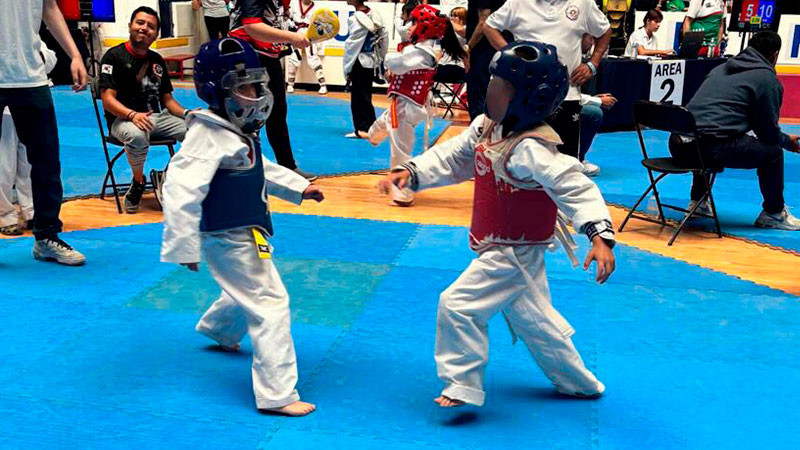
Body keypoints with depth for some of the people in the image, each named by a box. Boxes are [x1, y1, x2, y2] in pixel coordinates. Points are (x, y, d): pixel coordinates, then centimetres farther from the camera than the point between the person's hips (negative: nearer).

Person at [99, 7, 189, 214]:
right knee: (137, 135, -41)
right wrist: (133, 115, -31)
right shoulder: (114, 56, -5)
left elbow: (167, 99, 16)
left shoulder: (157, 60, 14)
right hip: (123, 119, -6)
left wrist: (186, 113, -5)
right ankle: (138, 182, -10)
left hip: (157, 117, 6)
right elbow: (108, 99, -13)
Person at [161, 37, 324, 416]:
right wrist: (183, 247, -29)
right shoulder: (207, 136, -24)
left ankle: (218, 331, 61)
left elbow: (259, 169, 25)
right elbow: (182, 189, -29)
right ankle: (277, 394, -5)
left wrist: (299, 187, 23)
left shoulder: (240, 131, 8)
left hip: (247, 233, 10)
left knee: (248, 292, 30)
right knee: (270, 304, -10)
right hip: (228, 238, -10)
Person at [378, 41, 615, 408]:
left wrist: (601, 237, -43)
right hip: (503, 250, 10)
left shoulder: (531, 150, -29)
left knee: (458, 303, -11)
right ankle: (579, 382, 41)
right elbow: (452, 157, 8)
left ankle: (463, 383, 5)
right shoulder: (485, 127, -1)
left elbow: (576, 188, -33)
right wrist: (410, 172, -4)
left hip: (513, 253, -10)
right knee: (532, 318, 22)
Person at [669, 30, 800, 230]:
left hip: (678, 146, 7)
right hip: (712, 149, -7)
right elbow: (769, 133, 4)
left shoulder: (721, 69, 25)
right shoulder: (767, 79, 4)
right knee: (772, 152, 12)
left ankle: (698, 202, 43)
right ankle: (774, 214, 24)